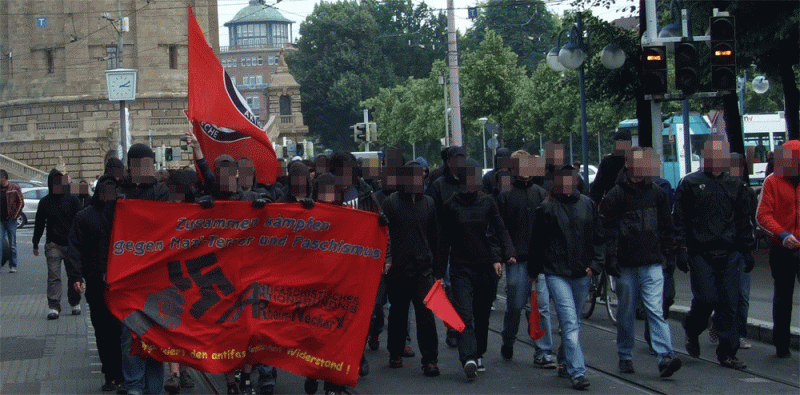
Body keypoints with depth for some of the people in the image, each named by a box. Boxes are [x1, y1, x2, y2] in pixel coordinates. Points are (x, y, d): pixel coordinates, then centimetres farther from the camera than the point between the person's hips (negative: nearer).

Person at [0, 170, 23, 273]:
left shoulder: (14, 188, -1)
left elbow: (21, 202, 2)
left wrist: (14, 215, -3)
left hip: (10, 220, -3)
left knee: (12, 245, 3)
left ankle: (13, 266, 10)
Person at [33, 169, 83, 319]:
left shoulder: (73, 200, 3)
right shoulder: (45, 202, 7)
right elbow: (39, 224, 13)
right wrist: (35, 244, 13)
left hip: (72, 244, 0)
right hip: (53, 244, 0)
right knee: (53, 276, -8)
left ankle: (75, 304, 23)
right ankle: (54, 307, -9)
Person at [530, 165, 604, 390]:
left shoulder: (588, 205, 8)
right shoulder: (547, 209, -1)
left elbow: (599, 237, 14)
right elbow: (536, 243, 6)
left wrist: (595, 264, 4)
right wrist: (534, 270, 9)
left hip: (582, 274, 4)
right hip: (557, 274, -4)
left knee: (573, 323, 15)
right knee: (570, 323, -13)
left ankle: (564, 362, 34)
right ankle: (577, 372, -17)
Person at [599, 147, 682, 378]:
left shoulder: (657, 194, 9)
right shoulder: (614, 196, 0)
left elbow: (667, 227, 16)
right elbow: (608, 230, -2)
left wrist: (669, 254, 12)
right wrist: (610, 259, -9)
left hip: (652, 263, 1)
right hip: (626, 264, -1)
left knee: (655, 310, -9)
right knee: (626, 313, 8)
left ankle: (665, 356, -17)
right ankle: (625, 357, 21)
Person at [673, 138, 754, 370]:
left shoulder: (735, 185, 13)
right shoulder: (690, 183, 3)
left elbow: (743, 221, 17)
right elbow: (679, 220, 1)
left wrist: (747, 250, 12)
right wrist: (681, 250, -6)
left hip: (730, 254, 3)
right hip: (701, 253, -3)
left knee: (729, 304, 1)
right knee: (706, 299, -9)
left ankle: (727, 353, 7)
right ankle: (692, 332, 21)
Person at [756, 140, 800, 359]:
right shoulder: (772, 182, -2)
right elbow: (763, 215, -7)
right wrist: (782, 234, -21)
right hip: (782, 250, -1)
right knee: (782, 298, 10)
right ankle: (781, 345, 21)